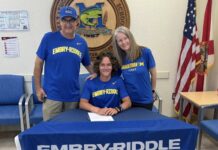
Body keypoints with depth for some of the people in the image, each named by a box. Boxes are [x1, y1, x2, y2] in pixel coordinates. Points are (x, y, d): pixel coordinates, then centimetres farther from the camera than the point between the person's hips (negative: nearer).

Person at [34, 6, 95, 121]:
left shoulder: (82, 42, 3)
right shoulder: (49, 38, -6)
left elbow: (88, 64, 14)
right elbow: (38, 63, -1)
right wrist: (38, 88, -3)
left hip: (73, 96, 3)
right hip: (52, 95, -3)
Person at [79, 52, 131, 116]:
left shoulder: (118, 81, 1)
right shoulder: (90, 82, -1)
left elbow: (128, 102, -4)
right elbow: (82, 103, -9)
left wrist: (117, 109, -24)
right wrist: (98, 110, -26)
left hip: (113, 116, 1)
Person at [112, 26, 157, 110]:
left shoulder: (145, 52, -12)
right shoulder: (118, 57, -5)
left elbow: (153, 73, 0)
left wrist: (153, 91, 9)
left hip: (145, 100, -2)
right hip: (128, 100, 2)